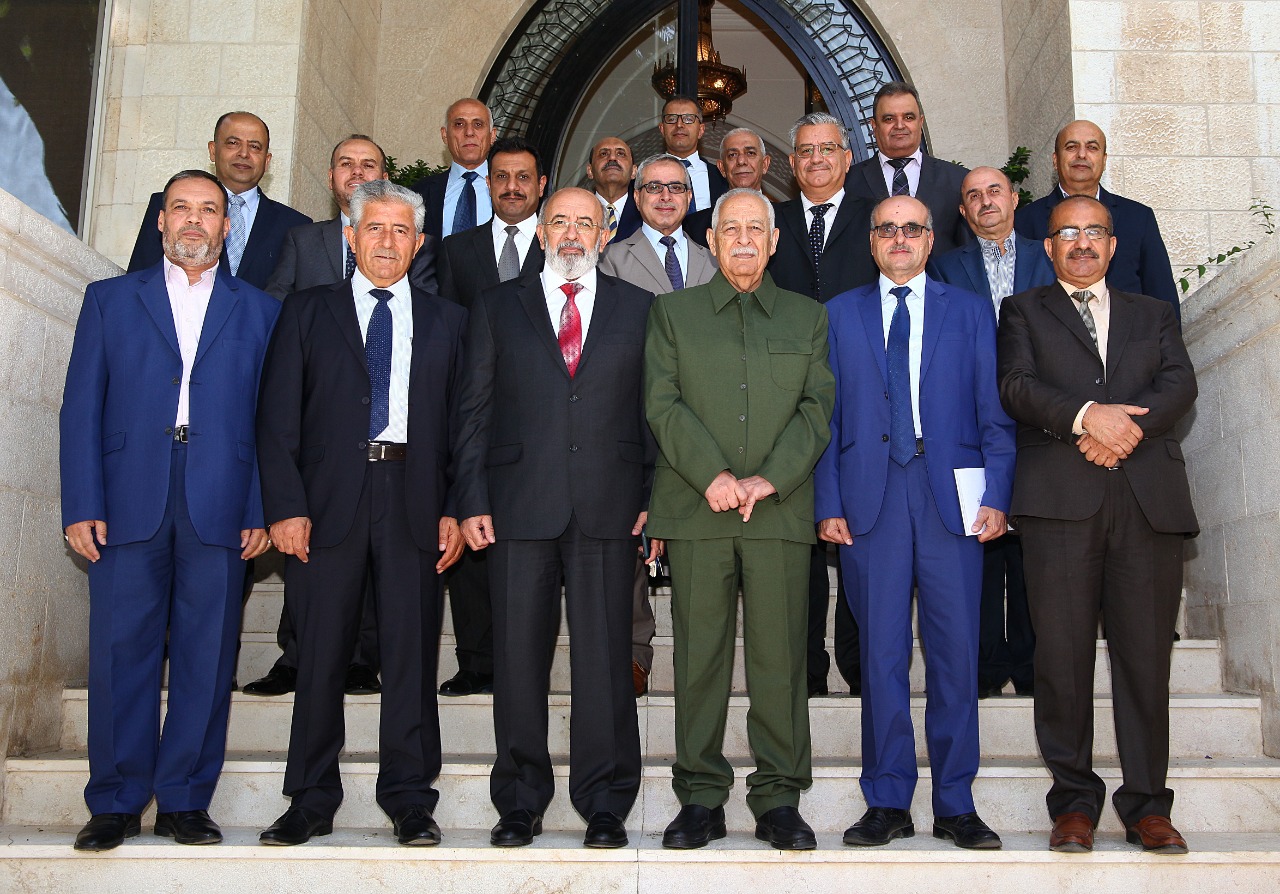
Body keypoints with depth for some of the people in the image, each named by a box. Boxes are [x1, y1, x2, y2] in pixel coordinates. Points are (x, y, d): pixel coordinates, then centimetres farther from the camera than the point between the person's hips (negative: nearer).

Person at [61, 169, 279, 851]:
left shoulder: (258, 312, 14)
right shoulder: (110, 300, 14)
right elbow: (81, 410, 8)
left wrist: (262, 510, -2)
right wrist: (82, 505, -3)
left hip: (221, 509, 0)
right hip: (129, 506, 0)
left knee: (206, 659, 2)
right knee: (121, 654, 1)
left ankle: (184, 802, 14)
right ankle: (115, 803, 13)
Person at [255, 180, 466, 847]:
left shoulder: (447, 322, 14)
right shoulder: (307, 312, 12)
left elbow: (462, 423, 9)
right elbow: (278, 418, 5)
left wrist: (457, 510, -2)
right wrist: (284, 506, -6)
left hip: (414, 505, 0)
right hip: (327, 501, 0)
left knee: (412, 654, 2)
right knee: (320, 655, 4)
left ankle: (409, 799, 12)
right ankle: (312, 800, 16)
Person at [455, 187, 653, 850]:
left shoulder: (638, 308, 13)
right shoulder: (498, 307, 13)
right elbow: (475, 410, 9)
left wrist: (655, 496, 1)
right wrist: (471, 500, 0)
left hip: (608, 508, 0)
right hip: (519, 507, 1)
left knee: (605, 656, 1)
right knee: (517, 654, 3)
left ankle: (605, 804, 13)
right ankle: (520, 801, 17)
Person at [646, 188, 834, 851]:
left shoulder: (808, 317, 17)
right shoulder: (673, 311, 14)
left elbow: (818, 406, 5)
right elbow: (662, 403, 2)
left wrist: (769, 479, -9)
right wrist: (712, 474, -12)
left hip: (781, 509, 1)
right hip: (695, 507, 0)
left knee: (778, 656, 0)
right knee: (699, 654, 1)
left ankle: (778, 800, 11)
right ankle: (701, 798, 11)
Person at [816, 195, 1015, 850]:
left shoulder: (971, 312, 13)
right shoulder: (840, 314, 14)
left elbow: (994, 413, 8)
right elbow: (827, 416, 9)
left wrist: (996, 495, -4)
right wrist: (828, 504, 0)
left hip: (952, 500, 0)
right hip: (870, 498, 0)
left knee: (955, 653, 1)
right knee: (881, 654, 2)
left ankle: (955, 805, 12)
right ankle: (888, 803, 12)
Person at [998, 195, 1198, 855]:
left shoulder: (1153, 314, 25)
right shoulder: (1023, 311, 19)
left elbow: (1180, 385, 7)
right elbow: (1016, 385, 1)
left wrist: (1127, 426, -11)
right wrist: (1085, 416, -15)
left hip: (1148, 497, 2)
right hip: (1059, 496, -1)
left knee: (1145, 652, -1)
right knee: (1064, 652, -3)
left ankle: (1147, 804, 8)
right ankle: (1074, 800, 6)